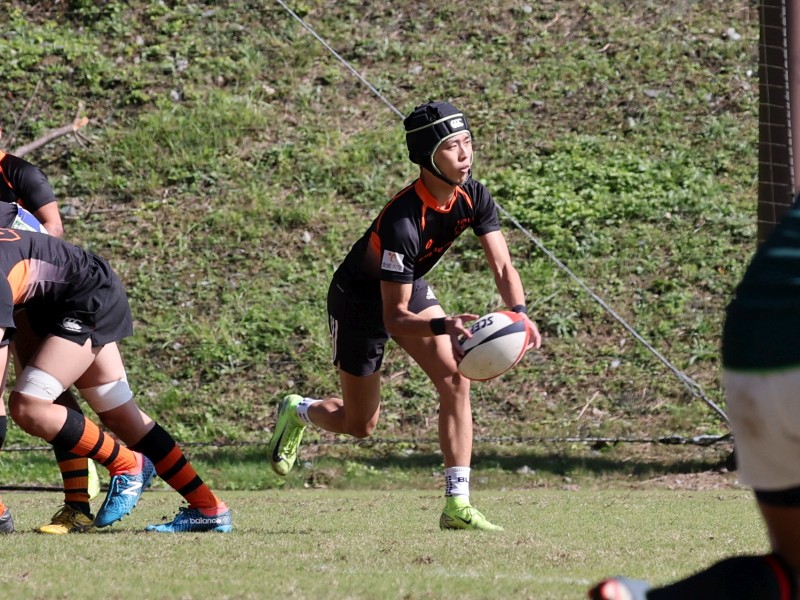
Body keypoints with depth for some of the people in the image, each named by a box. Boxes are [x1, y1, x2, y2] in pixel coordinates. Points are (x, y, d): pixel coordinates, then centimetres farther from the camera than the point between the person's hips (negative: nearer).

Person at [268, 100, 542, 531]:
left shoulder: (472, 197, -18)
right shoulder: (402, 220, -38)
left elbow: (501, 266, -15)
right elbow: (394, 317, -34)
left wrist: (519, 313, -35)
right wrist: (443, 326, -52)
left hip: (412, 289, 6)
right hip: (359, 300, -6)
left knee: (455, 380, -14)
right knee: (360, 425, 6)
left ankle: (457, 505, -13)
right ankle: (296, 412, 40)